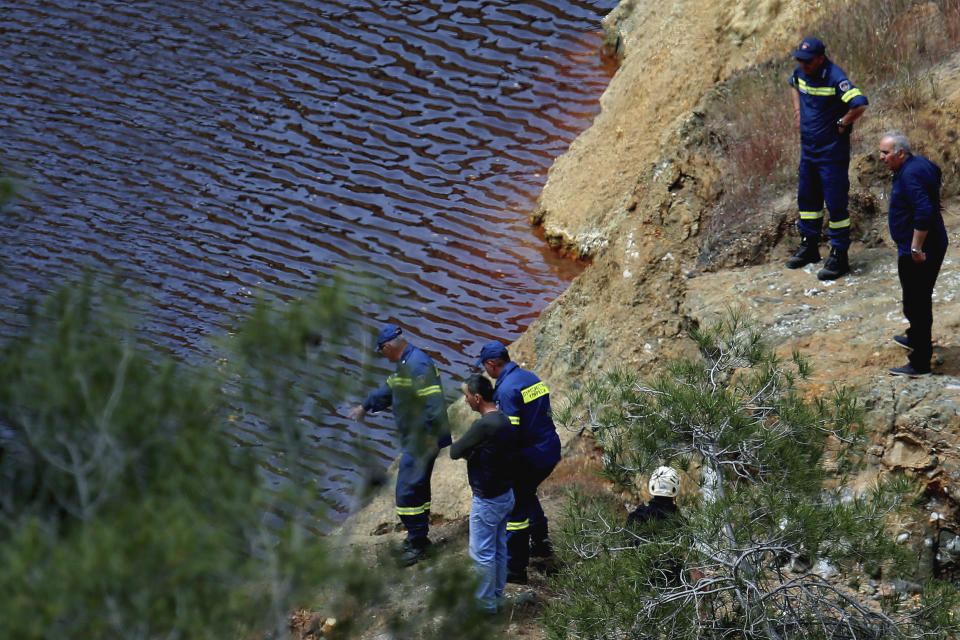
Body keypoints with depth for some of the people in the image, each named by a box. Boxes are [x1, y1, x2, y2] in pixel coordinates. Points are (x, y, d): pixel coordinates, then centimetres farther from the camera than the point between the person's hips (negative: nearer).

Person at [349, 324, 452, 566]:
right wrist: (365, 407, 41)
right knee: (418, 487, 19)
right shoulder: (406, 363, 13)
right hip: (414, 439, 11)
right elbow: (389, 389, 30)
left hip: (421, 442, -11)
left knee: (408, 491, -8)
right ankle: (419, 537, 30)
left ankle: (417, 543, -1)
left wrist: (430, 437, -26)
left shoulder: (418, 365, -22)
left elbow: (433, 403, -27)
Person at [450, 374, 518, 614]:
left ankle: (485, 604, 11)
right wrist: (471, 450, 1)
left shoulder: (483, 426, -25)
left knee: (481, 553, 3)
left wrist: (462, 446, 5)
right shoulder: (506, 421, 3)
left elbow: (454, 452, -17)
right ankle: (497, 595, 31)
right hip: (506, 494, 9)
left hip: (487, 501, -9)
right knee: (499, 549, 20)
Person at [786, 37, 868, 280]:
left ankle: (839, 256, 3)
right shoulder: (801, 73, 2)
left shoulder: (835, 78, -23)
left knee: (835, 202, -3)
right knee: (807, 197, 18)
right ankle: (809, 247, 33)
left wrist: (841, 125, -20)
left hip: (832, 151, -8)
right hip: (808, 148, 8)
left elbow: (860, 105, -33)